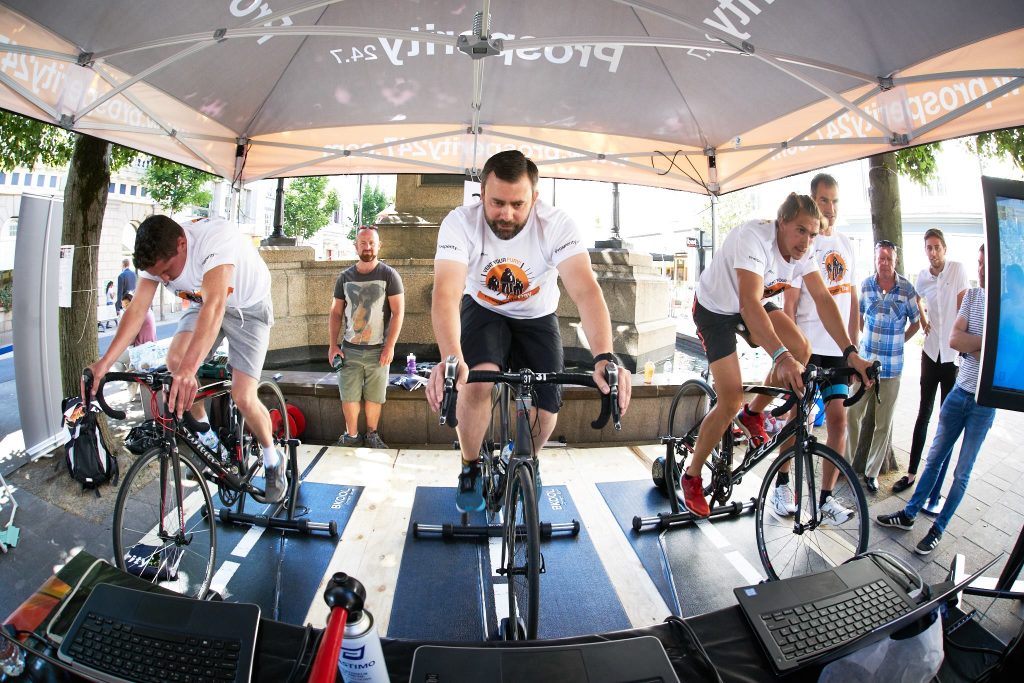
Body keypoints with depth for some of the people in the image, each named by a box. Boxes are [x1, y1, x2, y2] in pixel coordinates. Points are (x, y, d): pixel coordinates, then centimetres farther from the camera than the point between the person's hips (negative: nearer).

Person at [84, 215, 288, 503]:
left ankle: (273, 462, 11)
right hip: (202, 304, 6)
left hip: (248, 307, -5)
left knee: (243, 397, -15)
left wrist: (190, 368, -58)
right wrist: (104, 363, -33)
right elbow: (137, 309, -21)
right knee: (174, 361, -21)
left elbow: (215, 305, -48)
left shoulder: (214, 238, -37)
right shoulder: (156, 256, -17)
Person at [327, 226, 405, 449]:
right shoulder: (345, 277, 8)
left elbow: (398, 312, -5)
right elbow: (336, 313, 11)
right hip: (349, 349, 2)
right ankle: (351, 435, 19)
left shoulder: (389, 275, -1)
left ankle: (372, 434, 23)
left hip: (378, 350, -2)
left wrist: (390, 346, -11)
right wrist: (332, 345, 2)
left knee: (374, 396, 4)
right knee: (348, 396, 1)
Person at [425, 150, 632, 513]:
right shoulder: (460, 222, -27)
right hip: (483, 311, -1)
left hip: (537, 317, 1)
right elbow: (446, 294, -39)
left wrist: (604, 356, -55)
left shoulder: (557, 225, -27)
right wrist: (451, 358, -57)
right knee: (476, 383, -29)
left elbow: (586, 289, -39)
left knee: (545, 411, -10)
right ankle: (471, 468, 1)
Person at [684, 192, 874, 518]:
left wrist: (850, 352, -28)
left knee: (801, 350, -15)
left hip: (752, 304, 7)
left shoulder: (803, 250, -12)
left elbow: (823, 299, -17)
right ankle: (691, 476, 5)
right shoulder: (754, 237, -34)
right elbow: (749, 302, -46)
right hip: (715, 309, -7)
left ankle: (754, 414, 11)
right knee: (731, 401, -13)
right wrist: (780, 356, -57)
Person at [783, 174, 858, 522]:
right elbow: (789, 302, -11)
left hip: (838, 350, 5)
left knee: (838, 420, 3)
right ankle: (782, 483, 21)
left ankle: (826, 495, 13)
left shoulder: (846, 244, 12)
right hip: (807, 347, -5)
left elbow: (851, 297, 17)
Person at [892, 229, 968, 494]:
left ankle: (937, 482, 10)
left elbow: (962, 307, -8)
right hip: (931, 351, 4)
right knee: (924, 413, 10)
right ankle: (911, 472, 18)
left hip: (953, 353, -3)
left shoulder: (958, 268, -6)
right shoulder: (923, 276, 5)